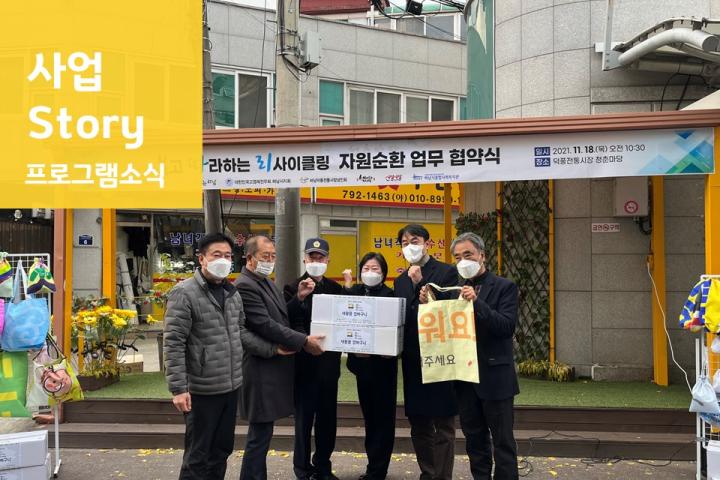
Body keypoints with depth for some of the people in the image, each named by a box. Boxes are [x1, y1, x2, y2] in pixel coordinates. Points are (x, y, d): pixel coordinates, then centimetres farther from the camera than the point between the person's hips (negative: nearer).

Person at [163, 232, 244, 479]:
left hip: (231, 387, 7)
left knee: (221, 450, 16)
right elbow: (173, 344, -15)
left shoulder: (232, 293, 9)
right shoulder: (184, 293, -12)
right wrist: (178, 388, -19)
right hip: (202, 391, -7)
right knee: (198, 455, 5)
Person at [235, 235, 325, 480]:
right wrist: (304, 341, -18)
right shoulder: (245, 286, -16)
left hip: (272, 367, 10)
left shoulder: (267, 283, 15)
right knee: (260, 435, -2)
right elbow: (266, 326, -21)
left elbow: (282, 318, 15)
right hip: (261, 370, -10)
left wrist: (298, 298, -1)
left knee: (261, 433, 16)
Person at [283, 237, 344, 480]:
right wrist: (299, 298, -28)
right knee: (304, 417, 2)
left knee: (327, 417, 11)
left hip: (329, 362, 4)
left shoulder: (335, 288, 9)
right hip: (304, 362, -4)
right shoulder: (294, 288, -3)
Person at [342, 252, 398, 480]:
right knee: (369, 414, 13)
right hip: (362, 362, 5)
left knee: (382, 416, 2)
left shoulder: (390, 295, -8)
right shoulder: (354, 292, 6)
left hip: (383, 363, -5)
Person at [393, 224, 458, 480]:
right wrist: (412, 284, -7)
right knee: (419, 425, 13)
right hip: (413, 360, 6)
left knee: (443, 425, 1)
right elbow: (400, 316, 2)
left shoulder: (447, 272, -3)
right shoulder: (402, 280, 14)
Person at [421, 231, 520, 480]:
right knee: (474, 438, 14)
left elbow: (507, 327, -16)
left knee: (502, 440, 2)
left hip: (494, 375, -5)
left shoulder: (504, 287, -3)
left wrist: (477, 302, -25)